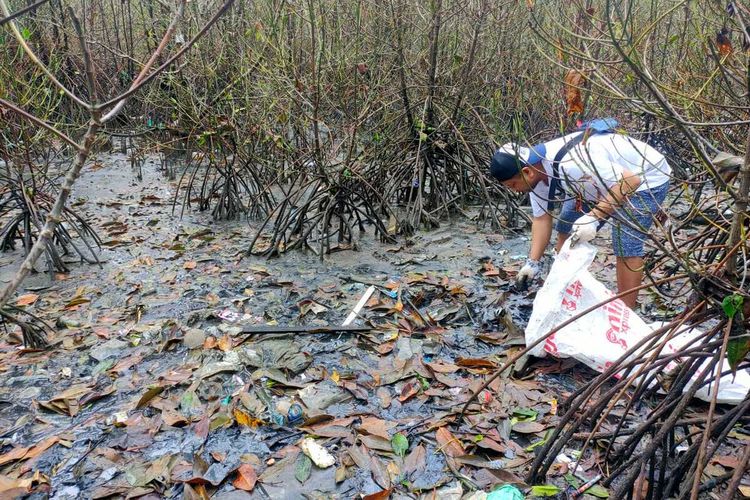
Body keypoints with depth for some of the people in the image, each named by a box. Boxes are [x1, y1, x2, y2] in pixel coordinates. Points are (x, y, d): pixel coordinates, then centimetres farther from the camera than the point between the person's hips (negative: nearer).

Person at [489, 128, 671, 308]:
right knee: (566, 227, 10)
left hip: (645, 178, -9)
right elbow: (542, 218, -4)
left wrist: (594, 217, -45)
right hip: (609, 178, 9)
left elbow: (631, 180, -39)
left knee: (625, 245, -20)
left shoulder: (572, 164, -41)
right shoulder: (535, 172, -13)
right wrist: (533, 262, -9)